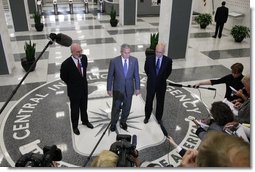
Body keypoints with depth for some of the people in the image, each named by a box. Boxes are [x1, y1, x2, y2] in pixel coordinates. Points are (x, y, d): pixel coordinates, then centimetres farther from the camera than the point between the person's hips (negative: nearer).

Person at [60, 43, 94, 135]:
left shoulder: (84, 58, -12)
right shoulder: (66, 64, -27)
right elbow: (63, 77, -9)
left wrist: (83, 81, 9)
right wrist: (72, 84, 0)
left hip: (84, 88, 5)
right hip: (74, 90, -4)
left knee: (84, 106, 24)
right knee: (75, 109, 15)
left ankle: (85, 121, 50)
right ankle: (75, 126, 39)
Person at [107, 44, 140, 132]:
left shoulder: (134, 60, -8)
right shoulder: (114, 61, -14)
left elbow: (136, 75, 0)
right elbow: (110, 76, -6)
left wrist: (137, 88, 1)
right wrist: (109, 89, -3)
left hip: (129, 89, 2)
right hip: (118, 89, -2)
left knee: (127, 107, 16)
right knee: (116, 107, 11)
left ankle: (123, 122, 40)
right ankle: (113, 123, 33)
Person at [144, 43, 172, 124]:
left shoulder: (168, 60, -15)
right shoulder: (149, 59, -13)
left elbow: (168, 71, 4)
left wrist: (163, 79, 8)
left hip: (161, 85, 0)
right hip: (151, 84, 0)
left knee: (160, 102, 15)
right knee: (148, 101, 14)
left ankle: (159, 117, 36)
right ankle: (147, 117, 36)